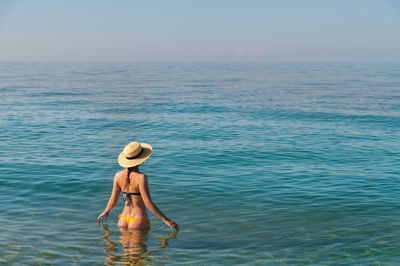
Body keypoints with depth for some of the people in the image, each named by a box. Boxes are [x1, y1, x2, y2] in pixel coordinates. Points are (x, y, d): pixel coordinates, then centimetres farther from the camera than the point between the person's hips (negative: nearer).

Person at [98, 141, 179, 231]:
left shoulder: (118, 175, -3)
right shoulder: (141, 177, -20)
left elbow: (113, 199, 6)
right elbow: (148, 203, -21)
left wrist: (106, 211, 26)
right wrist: (165, 219, -15)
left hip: (123, 220, 6)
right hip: (139, 222, -6)